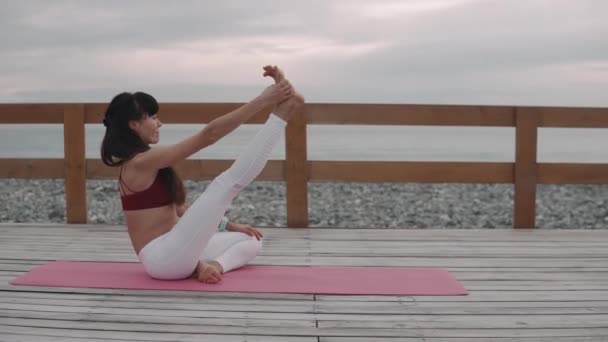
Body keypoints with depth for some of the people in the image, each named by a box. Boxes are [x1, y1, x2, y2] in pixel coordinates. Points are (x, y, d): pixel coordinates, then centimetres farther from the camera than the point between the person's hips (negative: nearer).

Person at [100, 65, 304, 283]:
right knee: (227, 183, -18)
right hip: (163, 257, -10)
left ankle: (213, 264, -14)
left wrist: (229, 225, 19)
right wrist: (263, 100, -17)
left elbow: (178, 209, 21)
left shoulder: (139, 163, 17)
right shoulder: (142, 161, -13)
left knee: (251, 241, 18)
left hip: (170, 252, 10)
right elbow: (208, 135, -18)